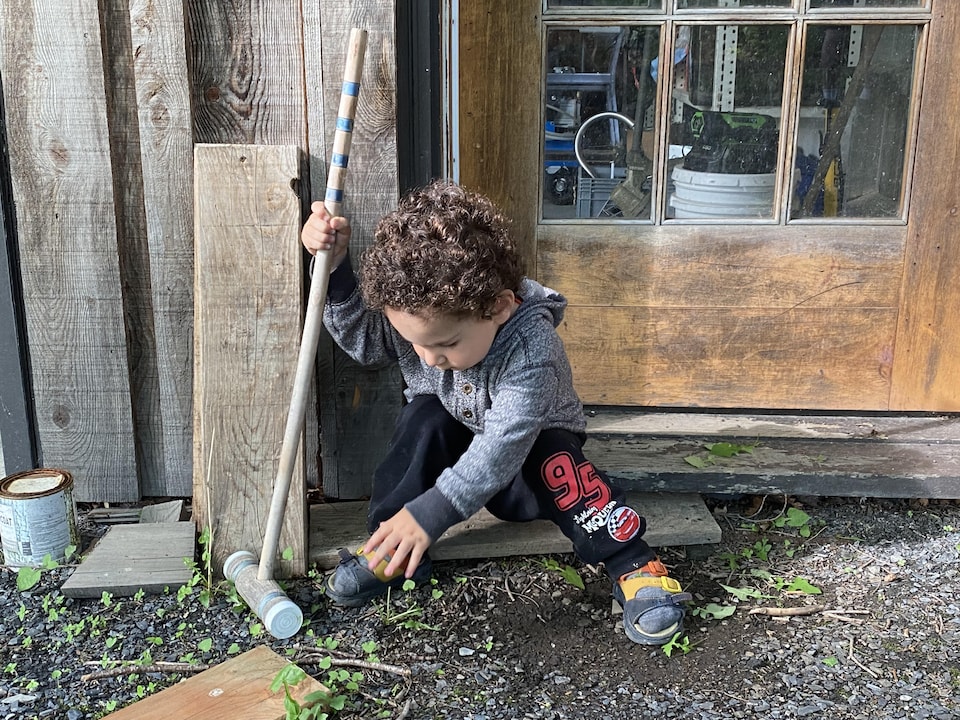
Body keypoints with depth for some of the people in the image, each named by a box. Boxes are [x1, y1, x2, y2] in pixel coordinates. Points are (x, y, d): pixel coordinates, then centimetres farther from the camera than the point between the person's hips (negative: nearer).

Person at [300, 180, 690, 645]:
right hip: (450, 443, 4)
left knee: (554, 459, -35)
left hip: (524, 453, -3)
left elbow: (503, 446, -43)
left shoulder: (530, 347, -39)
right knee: (424, 417, -28)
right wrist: (335, 267, -21)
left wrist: (430, 512, -48)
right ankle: (390, 553, -21)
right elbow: (361, 338, -5)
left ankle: (634, 568, -25)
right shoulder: (415, 313, -21)